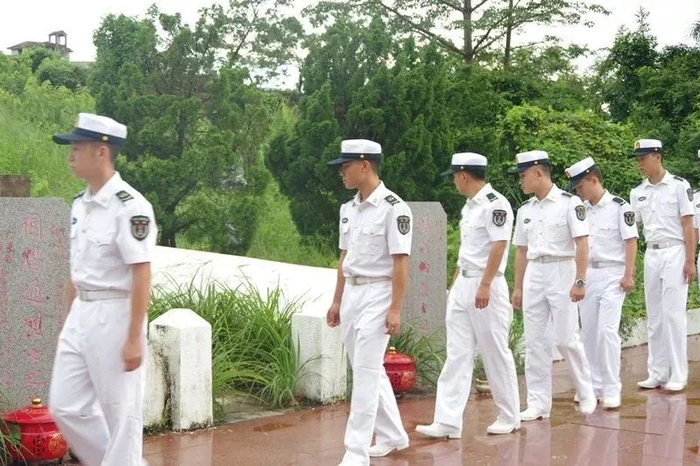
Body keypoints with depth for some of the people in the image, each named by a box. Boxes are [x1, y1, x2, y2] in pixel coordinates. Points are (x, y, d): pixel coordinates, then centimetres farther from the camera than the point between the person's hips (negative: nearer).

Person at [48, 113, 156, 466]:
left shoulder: (129, 206, -16)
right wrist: (69, 323, 18)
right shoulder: (80, 205, 10)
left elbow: (141, 275, -18)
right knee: (64, 406, 10)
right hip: (80, 314, 8)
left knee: (121, 413, 3)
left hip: (115, 315, -8)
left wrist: (134, 338, -19)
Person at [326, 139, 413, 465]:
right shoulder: (348, 209, 9)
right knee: (369, 371, 16)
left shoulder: (393, 208, -14)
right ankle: (393, 436, 31)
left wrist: (395, 309, -18)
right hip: (351, 295, 8)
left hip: (377, 295, -8)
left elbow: (401, 263, -16)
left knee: (366, 374, -8)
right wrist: (337, 301, 16)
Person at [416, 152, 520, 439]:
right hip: (462, 286, 9)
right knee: (457, 355, 4)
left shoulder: (495, 204, -13)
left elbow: (498, 246, -19)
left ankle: (510, 418, 17)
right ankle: (448, 422, 3)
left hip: (486, 286, -9)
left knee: (496, 353, 2)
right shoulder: (469, 206, 16)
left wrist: (484, 286, -23)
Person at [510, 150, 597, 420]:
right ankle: (538, 403, 10)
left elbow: (582, 243, -10)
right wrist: (518, 287, 12)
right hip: (533, 275, 6)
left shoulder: (569, 203, -6)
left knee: (565, 338, -3)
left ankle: (586, 392, 18)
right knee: (535, 342, 4)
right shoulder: (525, 210, 11)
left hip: (561, 272, -5)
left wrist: (579, 281, -16)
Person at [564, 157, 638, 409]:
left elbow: (631, 241, -8)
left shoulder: (619, 207, -8)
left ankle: (612, 389, -5)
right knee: (588, 331, 9)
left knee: (607, 330, -12)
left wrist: (628, 274, -13)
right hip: (586, 275, 6)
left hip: (612, 275, -6)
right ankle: (593, 384, 20)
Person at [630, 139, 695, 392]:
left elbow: (688, 225, -7)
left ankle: (678, 375, 0)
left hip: (674, 253, -5)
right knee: (654, 317, 8)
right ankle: (657, 373, 15)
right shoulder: (637, 192, 9)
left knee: (674, 314, -6)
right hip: (651, 255, 5)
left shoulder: (679, 186, -4)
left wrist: (690, 260, -11)